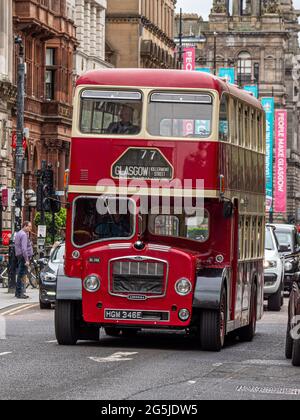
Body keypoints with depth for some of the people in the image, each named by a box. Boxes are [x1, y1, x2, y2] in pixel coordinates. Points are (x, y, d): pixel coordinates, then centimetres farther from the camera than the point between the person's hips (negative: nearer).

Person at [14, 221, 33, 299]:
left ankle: (18, 292, 19)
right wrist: (27, 260, -24)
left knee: (20, 274, 14)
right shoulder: (23, 235, -15)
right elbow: (24, 248, -22)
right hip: (23, 256, -10)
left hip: (19, 256, 10)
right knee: (21, 275, -8)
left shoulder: (18, 233, 18)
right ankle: (20, 293, -8)